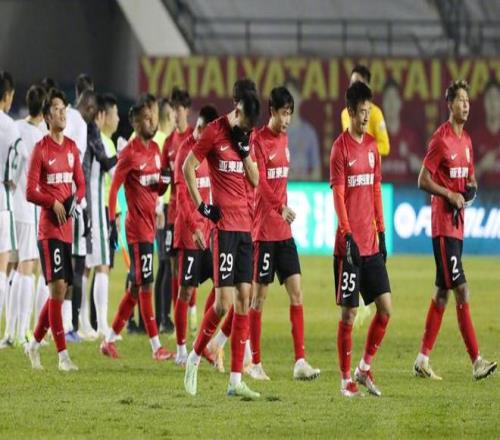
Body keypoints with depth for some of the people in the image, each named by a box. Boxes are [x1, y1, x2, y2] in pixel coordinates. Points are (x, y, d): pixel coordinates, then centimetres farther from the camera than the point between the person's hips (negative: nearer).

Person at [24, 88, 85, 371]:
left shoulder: (72, 147, 12)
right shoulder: (41, 149, -7)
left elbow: (81, 184, 16)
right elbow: (30, 191, -9)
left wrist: (77, 200, -4)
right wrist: (54, 203, -22)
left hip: (67, 227, 7)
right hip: (49, 227, -7)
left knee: (62, 290, 9)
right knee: (57, 286, -13)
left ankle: (35, 344, 25)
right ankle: (63, 355, -13)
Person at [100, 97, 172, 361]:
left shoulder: (155, 149, 13)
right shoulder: (129, 153, -11)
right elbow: (113, 189, -12)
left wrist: (165, 183, -4)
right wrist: (112, 223, -17)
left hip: (150, 225, 8)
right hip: (137, 227, -8)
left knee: (135, 287, 11)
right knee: (145, 284, -8)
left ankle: (110, 340, 19)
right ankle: (156, 347, -8)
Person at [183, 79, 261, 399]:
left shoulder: (246, 134, 12)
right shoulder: (215, 132, -7)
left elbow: (255, 180, 12)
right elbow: (188, 166, -3)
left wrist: (245, 150, -3)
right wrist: (200, 205, -8)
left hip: (245, 224, 7)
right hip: (224, 224, -7)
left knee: (245, 299, 3)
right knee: (225, 302, -12)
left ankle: (236, 380, 5)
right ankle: (195, 357, 11)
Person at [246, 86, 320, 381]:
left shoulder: (284, 139, 13)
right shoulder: (258, 141, -11)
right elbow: (260, 182, -22)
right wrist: (281, 207, -34)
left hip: (284, 229, 7)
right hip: (263, 229, -7)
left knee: (296, 290, -1)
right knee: (260, 295, 0)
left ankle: (300, 361, -3)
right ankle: (255, 362, 8)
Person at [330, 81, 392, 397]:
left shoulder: (372, 145, 12)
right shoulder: (341, 147, -8)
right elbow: (338, 195, -12)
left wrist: (382, 233, 14)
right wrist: (348, 236, -18)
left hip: (371, 243, 6)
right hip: (350, 244, -6)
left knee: (386, 308, 2)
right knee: (349, 313, -1)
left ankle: (365, 369, 15)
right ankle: (346, 379, 7)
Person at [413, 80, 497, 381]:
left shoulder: (466, 141, 13)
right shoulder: (441, 140, -12)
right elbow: (423, 180, -13)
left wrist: (471, 189, 4)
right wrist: (450, 195, -22)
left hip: (458, 223, 9)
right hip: (443, 223, -9)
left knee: (444, 291, 11)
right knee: (462, 291, -12)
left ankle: (423, 359, 16)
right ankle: (476, 361, -14)